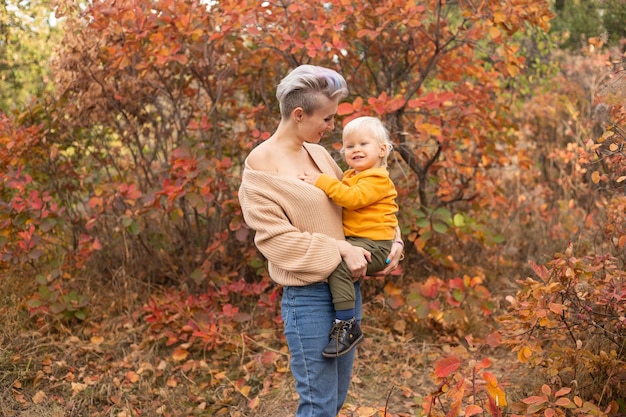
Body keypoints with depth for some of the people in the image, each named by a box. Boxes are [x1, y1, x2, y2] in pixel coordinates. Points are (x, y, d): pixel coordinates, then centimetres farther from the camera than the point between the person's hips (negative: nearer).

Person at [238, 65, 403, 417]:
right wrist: (339, 250, -20)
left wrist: (392, 242, 1)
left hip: (347, 286, 7)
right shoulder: (261, 166, -12)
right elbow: (275, 238, -17)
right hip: (308, 297, -7)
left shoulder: (319, 153, 8)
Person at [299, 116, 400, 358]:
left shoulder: (377, 178, -11)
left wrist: (323, 182, -23)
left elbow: (353, 198, -25)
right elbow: (341, 200, 34)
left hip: (373, 245, -11)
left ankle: (347, 326, -25)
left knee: (338, 264, -29)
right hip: (353, 242, 11)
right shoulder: (350, 176, 19)